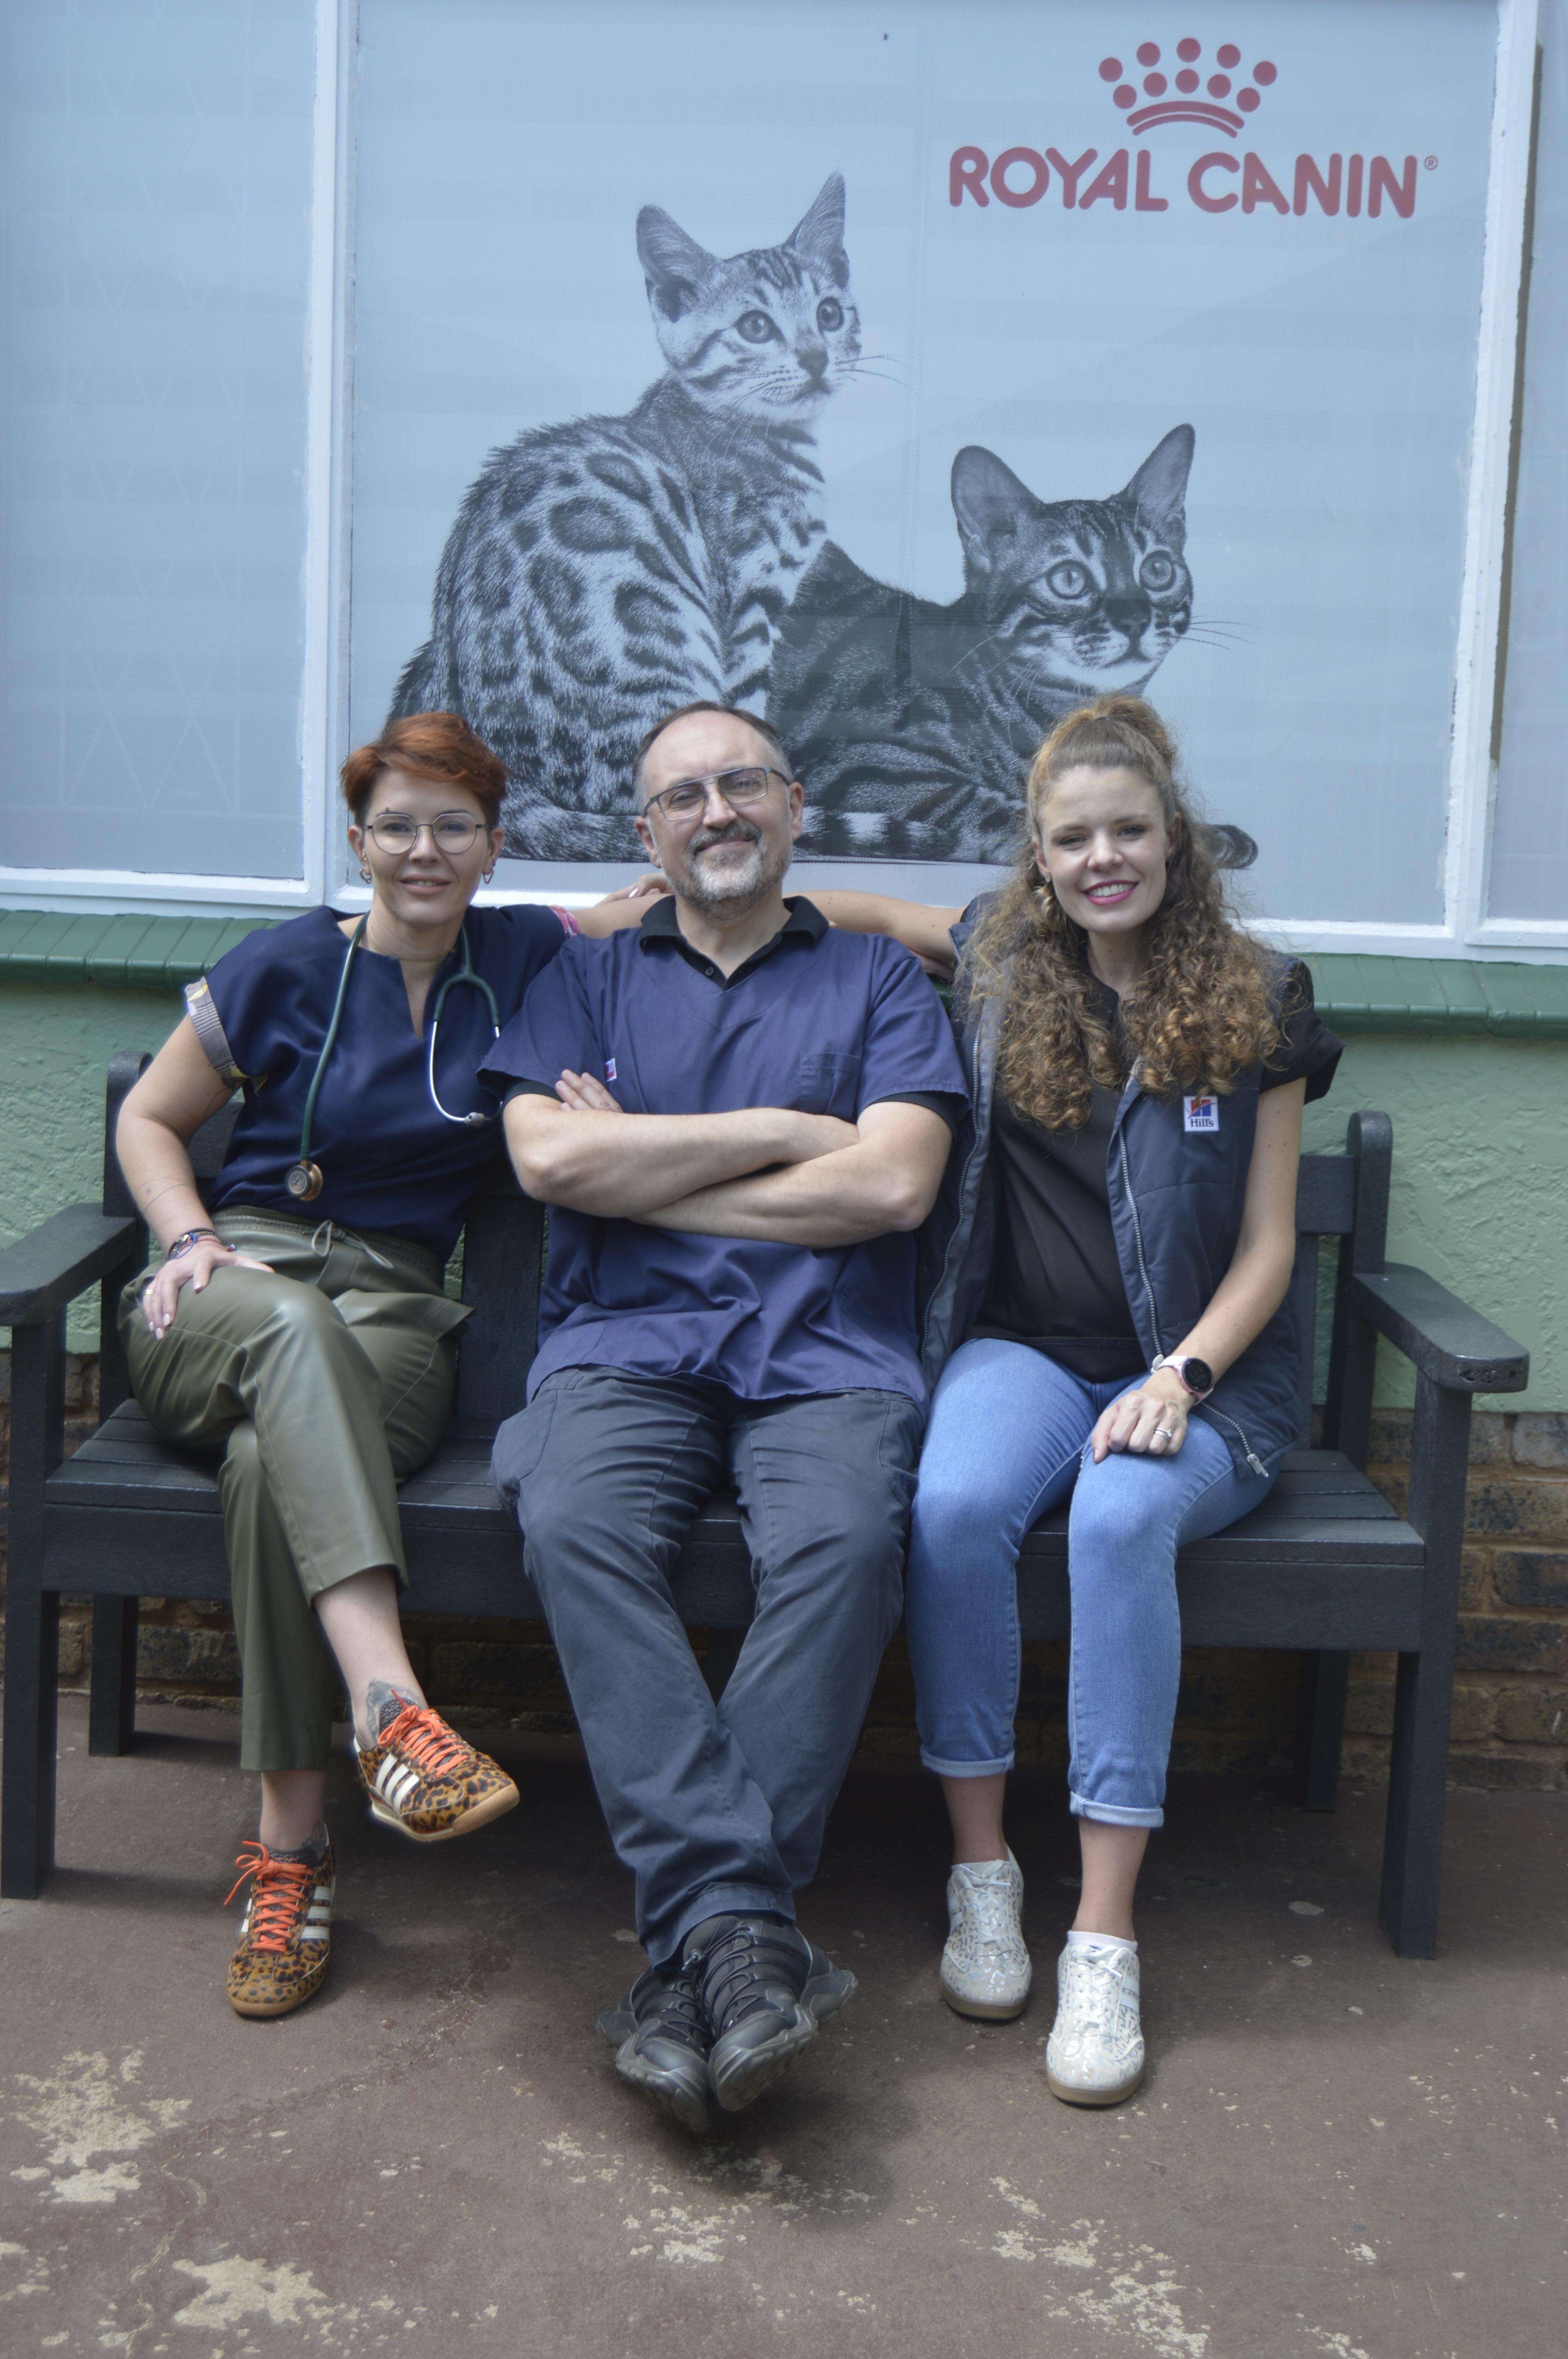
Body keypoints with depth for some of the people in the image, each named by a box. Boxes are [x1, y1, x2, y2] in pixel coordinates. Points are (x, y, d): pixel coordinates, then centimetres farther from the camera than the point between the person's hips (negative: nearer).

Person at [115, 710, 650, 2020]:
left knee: (276, 1459, -35)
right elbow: (149, 1118, 15)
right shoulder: (286, 967, 6)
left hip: (396, 1311, 0)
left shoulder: (523, 959, 10)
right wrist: (191, 1240, -2)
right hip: (241, 1285, 0)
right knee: (291, 1324, -40)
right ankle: (393, 1708, -51)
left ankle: (290, 1855, -31)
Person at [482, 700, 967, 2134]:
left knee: (845, 1543, -33)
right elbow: (550, 1159, 1)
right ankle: (746, 1934, -35)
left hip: (827, 1355, -1)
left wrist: (644, 1171, 1)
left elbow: (893, 1184, -1)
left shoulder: (879, 981, 17)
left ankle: (696, 1940, -29)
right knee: (575, 1528, -32)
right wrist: (779, 1130, 0)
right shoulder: (586, 980, 21)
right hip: (625, 1345, 1)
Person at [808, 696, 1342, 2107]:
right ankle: (981, 1870, -16)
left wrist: (1180, 1376, -16)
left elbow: (1267, 1245, 1)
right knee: (956, 1504, -31)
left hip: (1200, 1374, -2)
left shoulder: (1256, 1001, 2)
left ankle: (1104, 1935, -28)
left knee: (1122, 1516, -35)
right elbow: (864, 911, 26)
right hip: (1022, 1348, 2)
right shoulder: (1003, 959, 9)